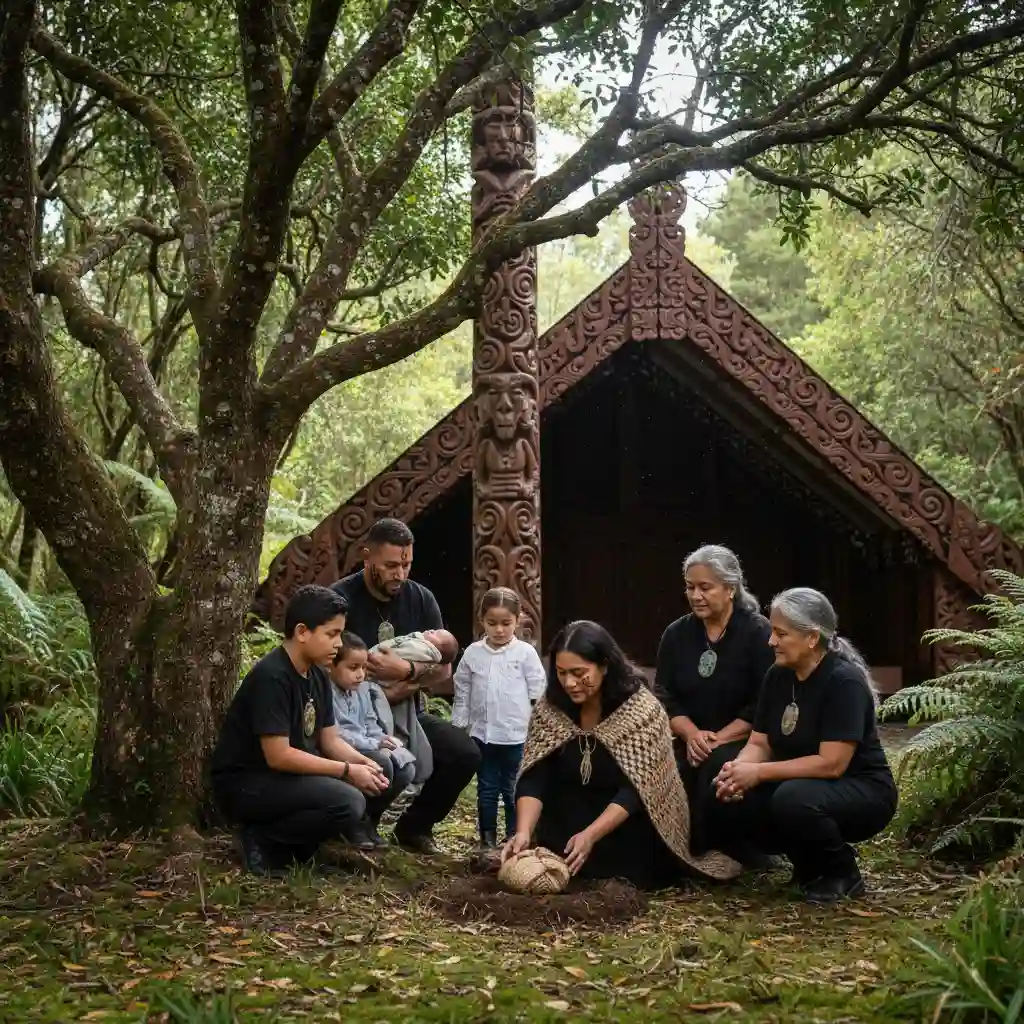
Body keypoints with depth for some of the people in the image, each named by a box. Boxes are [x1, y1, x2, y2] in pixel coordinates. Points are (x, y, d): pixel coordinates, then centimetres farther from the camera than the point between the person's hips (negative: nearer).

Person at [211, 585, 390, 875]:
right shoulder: (271, 677, -23)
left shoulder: (317, 676, 4)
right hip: (244, 783, -9)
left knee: (370, 784, -2)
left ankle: (296, 842, 4)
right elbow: (278, 756, -26)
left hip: (288, 776, 9)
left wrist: (362, 763, -13)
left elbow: (330, 740, 8)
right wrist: (348, 770, -21)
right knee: (348, 803, -26)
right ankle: (261, 840, -8)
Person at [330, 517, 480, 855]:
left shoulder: (420, 599, 2)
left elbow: (443, 670, -1)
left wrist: (406, 672, -22)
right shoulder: (341, 599, -13)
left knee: (465, 753, -18)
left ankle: (414, 826, 9)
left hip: (407, 713, 5)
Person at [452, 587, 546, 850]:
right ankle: (487, 841, 22)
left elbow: (539, 694, -3)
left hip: (517, 737, -2)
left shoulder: (526, 653, -5)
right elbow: (462, 694, 7)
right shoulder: (472, 653, 1)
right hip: (482, 735, 2)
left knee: (514, 791, 7)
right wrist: (458, 729, 7)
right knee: (486, 791, 12)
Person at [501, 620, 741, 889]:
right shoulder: (549, 708, -10)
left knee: (623, 873, -22)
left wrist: (590, 836, -38)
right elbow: (534, 778, -15)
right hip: (567, 823, 3)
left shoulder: (642, 710, -21)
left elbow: (634, 790, -25)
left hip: (630, 825, -3)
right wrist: (524, 832, -33)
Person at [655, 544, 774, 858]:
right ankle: (689, 849, 5)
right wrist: (692, 735, -15)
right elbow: (666, 698, 4)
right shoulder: (676, 634, 7)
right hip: (693, 743, 4)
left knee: (718, 766, -34)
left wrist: (718, 739, -20)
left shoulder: (758, 633, -8)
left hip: (746, 742, -4)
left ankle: (739, 855, -13)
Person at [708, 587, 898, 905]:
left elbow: (831, 764, -27)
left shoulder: (844, 681, -22)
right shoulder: (778, 676, 0)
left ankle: (842, 871, -7)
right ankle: (810, 860, 7)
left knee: (793, 799, -36)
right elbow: (759, 743, 2)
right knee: (730, 804, -15)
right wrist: (738, 768, -21)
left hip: (861, 791, -7)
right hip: (802, 785, 7)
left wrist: (759, 773, -27)